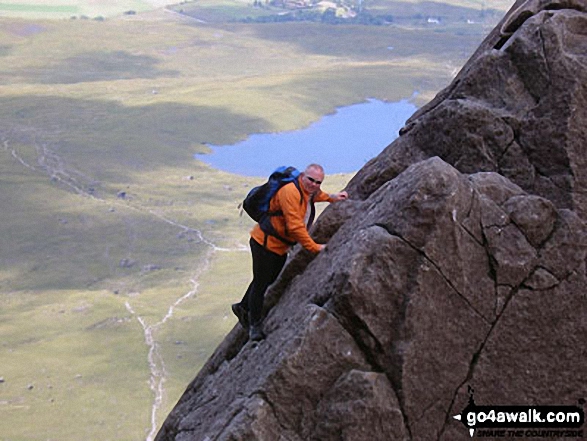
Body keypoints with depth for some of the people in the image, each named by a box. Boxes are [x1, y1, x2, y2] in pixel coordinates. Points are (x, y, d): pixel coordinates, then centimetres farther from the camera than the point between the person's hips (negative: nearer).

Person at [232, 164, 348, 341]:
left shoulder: (309, 191, 4)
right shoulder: (290, 192, -28)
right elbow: (295, 226, -31)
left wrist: (331, 197, 17)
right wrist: (314, 247, -26)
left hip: (280, 246, 10)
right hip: (265, 243, -10)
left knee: (269, 280, 21)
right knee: (261, 282, 0)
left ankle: (244, 307, 43)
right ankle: (255, 324, 15)